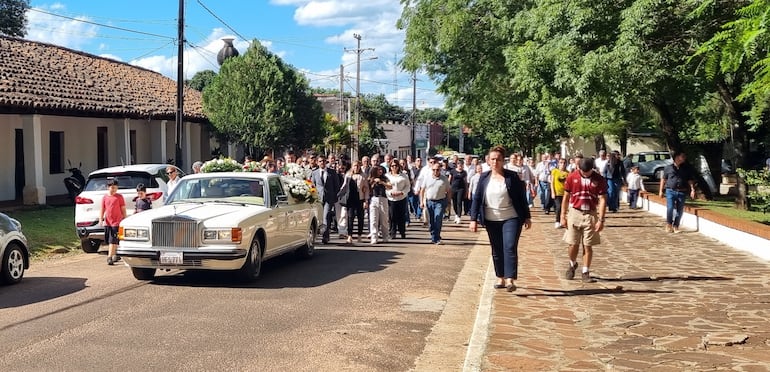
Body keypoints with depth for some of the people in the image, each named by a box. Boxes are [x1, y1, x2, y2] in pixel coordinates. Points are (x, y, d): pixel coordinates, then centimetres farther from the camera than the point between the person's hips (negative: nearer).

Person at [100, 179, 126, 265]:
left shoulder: (119, 197, -1)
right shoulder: (105, 197, 7)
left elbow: (123, 209, 2)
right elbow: (102, 209, 9)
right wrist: (100, 219, -2)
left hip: (116, 222, -4)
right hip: (107, 222, 4)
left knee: (113, 241, -10)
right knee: (109, 240, 12)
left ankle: (110, 257, -11)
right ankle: (115, 254, 28)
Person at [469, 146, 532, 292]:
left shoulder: (512, 177, -5)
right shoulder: (484, 178, 2)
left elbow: (522, 197, 0)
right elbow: (477, 199, 3)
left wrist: (527, 217, 1)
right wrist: (473, 219, -2)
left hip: (511, 219, -3)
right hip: (491, 220, 3)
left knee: (510, 247, -12)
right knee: (496, 250, 10)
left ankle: (510, 280, -14)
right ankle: (500, 278, 21)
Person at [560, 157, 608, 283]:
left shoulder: (599, 180, -5)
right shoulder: (572, 177, -3)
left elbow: (602, 200, -5)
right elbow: (566, 198, 4)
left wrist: (601, 220, -11)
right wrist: (563, 216, 2)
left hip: (590, 215, -1)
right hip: (575, 213, 1)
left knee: (588, 246, 3)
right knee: (573, 244, 3)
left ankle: (585, 272, 12)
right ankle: (572, 264, 30)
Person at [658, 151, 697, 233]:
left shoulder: (686, 169, 9)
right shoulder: (668, 168, 4)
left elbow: (690, 180, 8)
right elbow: (663, 179, 9)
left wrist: (692, 189, -5)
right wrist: (661, 190, 7)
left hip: (682, 192, 2)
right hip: (670, 191, -2)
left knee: (679, 211, 4)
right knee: (670, 208, -13)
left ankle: (676, 226, 16)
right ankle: (668, 225, 2)